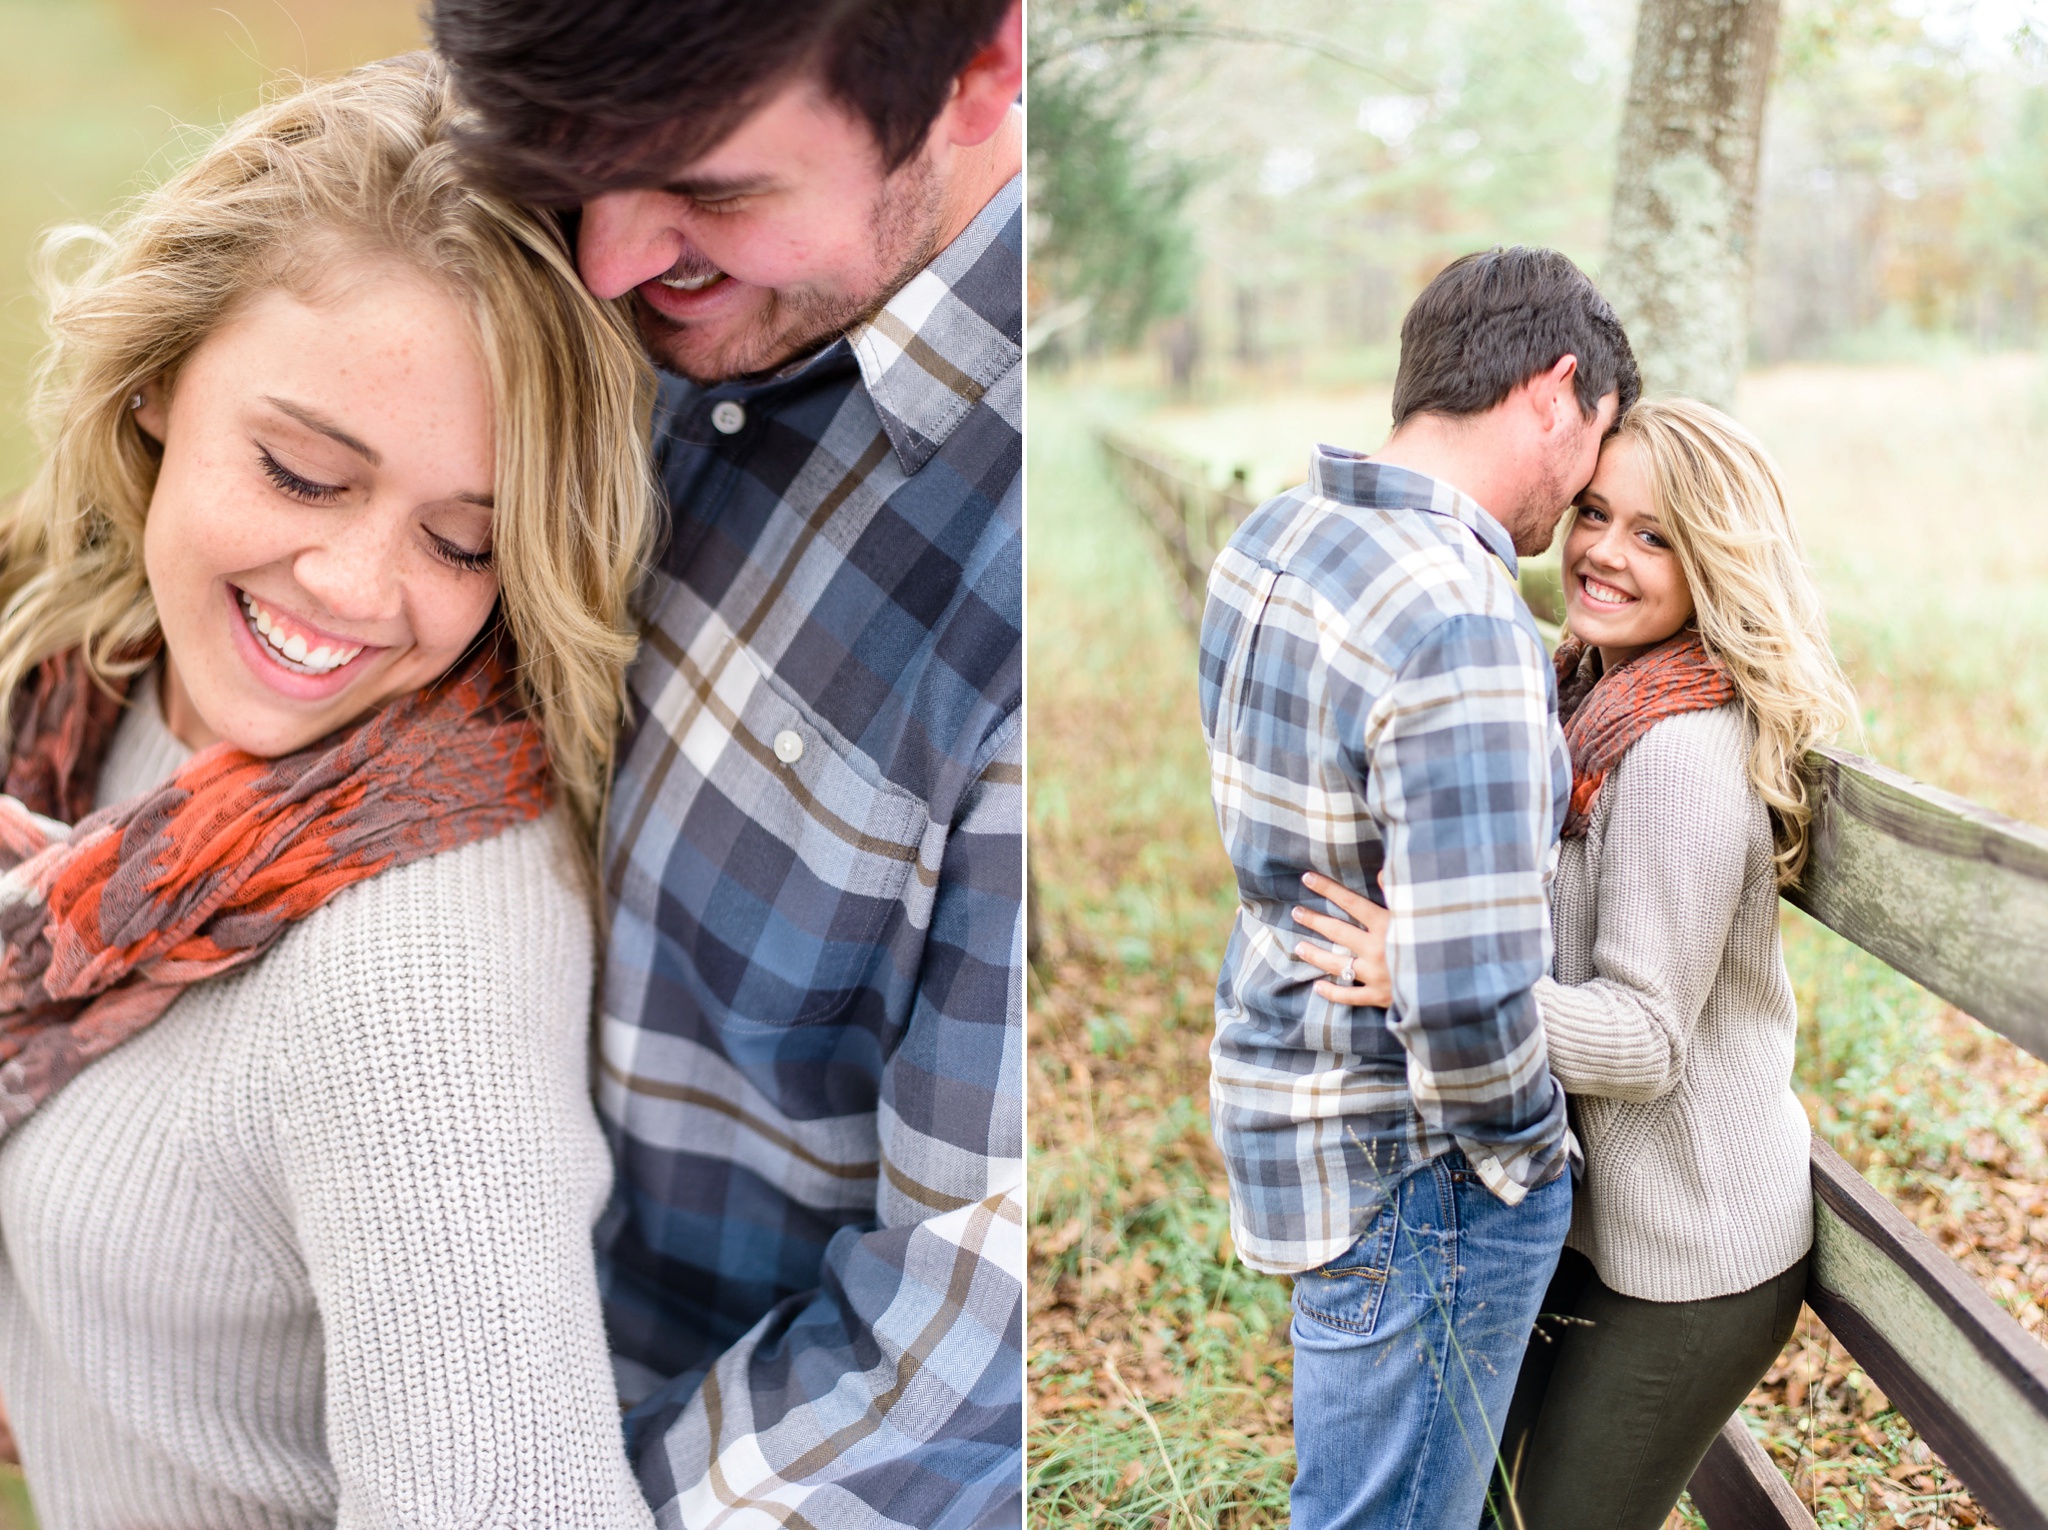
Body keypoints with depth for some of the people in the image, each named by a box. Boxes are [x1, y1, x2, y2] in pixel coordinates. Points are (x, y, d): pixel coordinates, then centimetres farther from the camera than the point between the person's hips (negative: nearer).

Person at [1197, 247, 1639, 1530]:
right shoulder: (1468, 634, -29)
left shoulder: (1275, 542, -1)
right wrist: (1523, 1152, -13)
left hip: (1293, 1093, 9)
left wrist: (1557, 745, -1)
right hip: (1415, 1173, -8)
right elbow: (1468, 1002, -33)